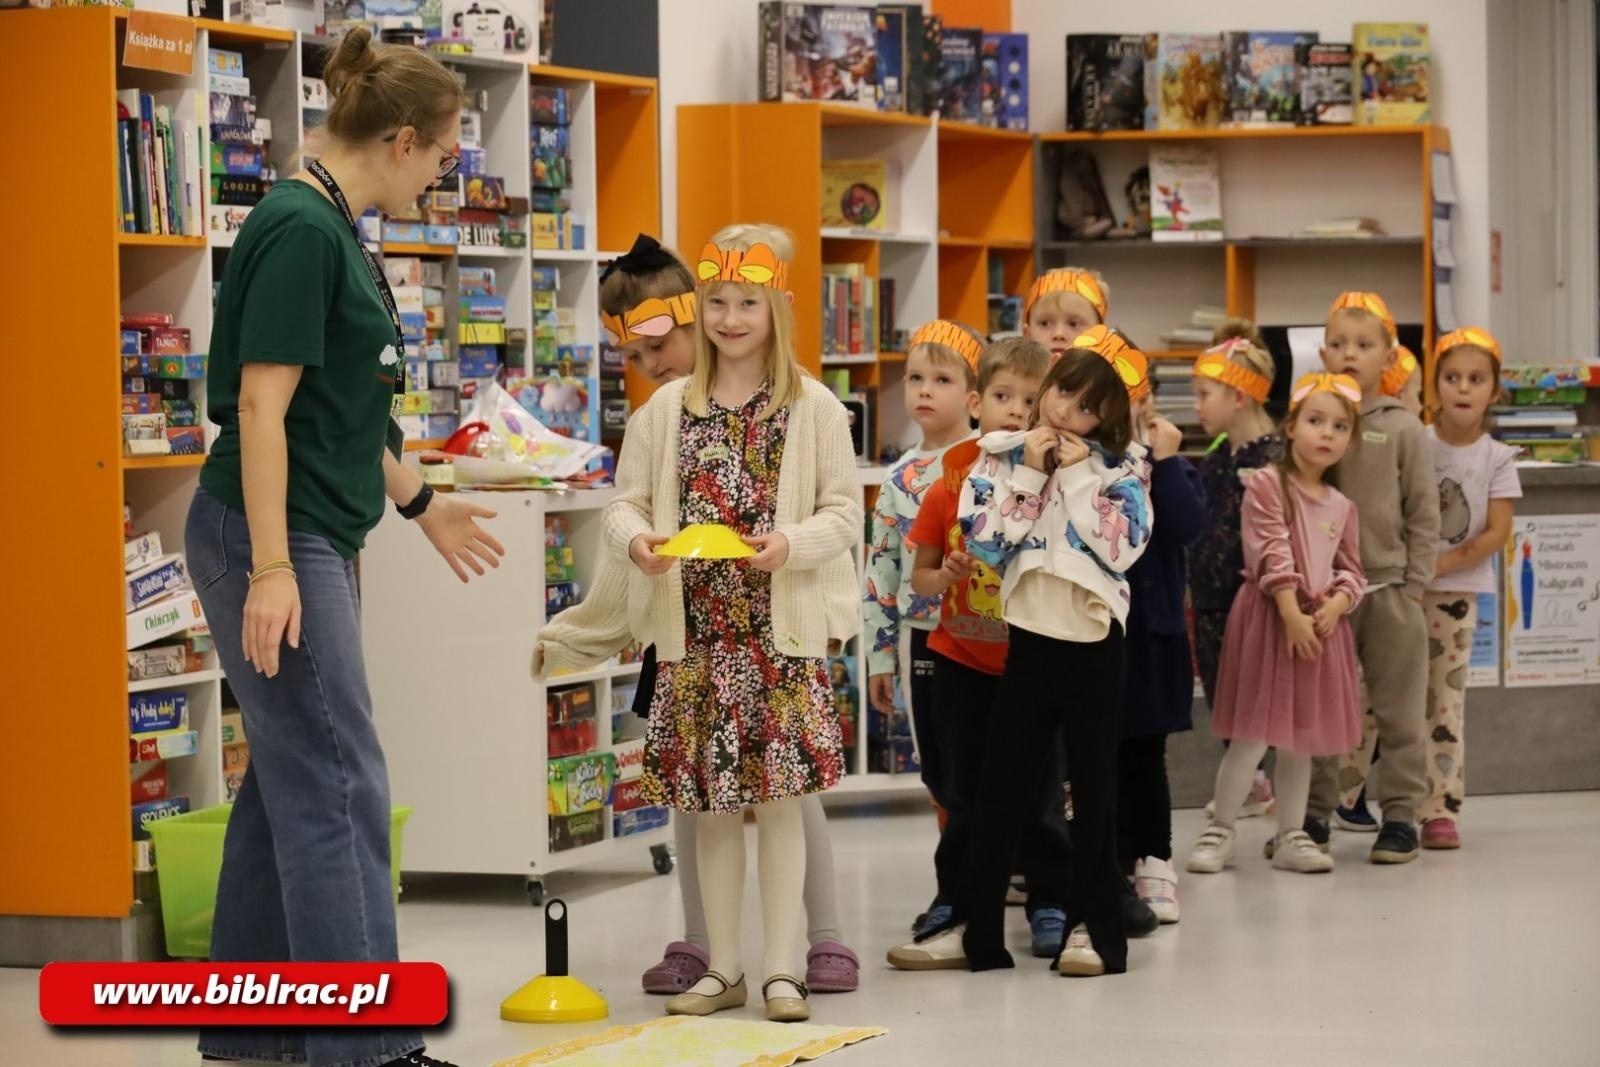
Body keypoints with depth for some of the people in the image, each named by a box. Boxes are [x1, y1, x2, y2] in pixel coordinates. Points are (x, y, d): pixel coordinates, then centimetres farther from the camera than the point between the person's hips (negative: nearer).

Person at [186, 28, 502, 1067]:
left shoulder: (336, 231, 14)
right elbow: (261, 407, -20)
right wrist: (270, 570, -23)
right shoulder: (300, 231, -16)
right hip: (271, 537, -10)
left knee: (291, 777, 12)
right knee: (339, 785, -8)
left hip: (316, 540, 10)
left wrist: (420, 502, 29)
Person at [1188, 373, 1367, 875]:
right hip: (1270, 616, -6)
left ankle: (1291, 837, 18)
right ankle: (1220, 833, 6)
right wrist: (1293, 614, -20)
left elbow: (1350, 569, 11)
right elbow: (1272, 555, -15)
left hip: (1321, 622, 6)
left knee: (1303, 737, 10)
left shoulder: (1341, 506, 11)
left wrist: (1335, 606, -10)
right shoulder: (1266, 485, -8)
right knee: (1252, 735, -5)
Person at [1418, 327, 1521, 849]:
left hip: (1456, 590, 0)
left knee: (1446, 699, 2)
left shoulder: (1497, 459, -1)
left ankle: (1440, 810, 4)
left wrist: (1445, 562, -15)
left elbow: (1496, 533, -6)